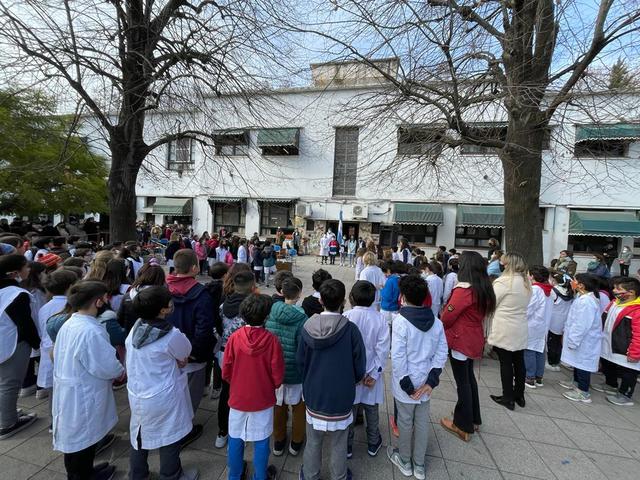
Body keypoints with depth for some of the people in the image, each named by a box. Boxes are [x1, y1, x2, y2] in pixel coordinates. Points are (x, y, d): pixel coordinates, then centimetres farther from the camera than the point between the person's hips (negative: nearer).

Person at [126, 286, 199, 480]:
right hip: (163, 397, -6)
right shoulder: (171, 335, -27)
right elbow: (185, 354, -10)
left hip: (137, 394, 6)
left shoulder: (135, 328, -8)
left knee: (139, 436, 26)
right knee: (169, 438, 17)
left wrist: (171, 360, -7)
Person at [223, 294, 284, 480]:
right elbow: (278, 376, -14)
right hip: (263, 399, -2)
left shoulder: (234, 337, -17)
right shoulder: (272, 340, -22)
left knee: (235, 439, 23)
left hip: (238, 397, 2)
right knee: (261, 442, 18)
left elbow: (225, 372, -7)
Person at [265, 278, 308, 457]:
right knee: (298, 406, 22)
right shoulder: (301, 318, -25)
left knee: (278, 405, 25)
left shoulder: (271, 314, -12)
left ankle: (278, 442, 43)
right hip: (296, 371, -3)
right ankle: (296, 442, 40)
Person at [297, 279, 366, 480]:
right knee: (339, 445, 21)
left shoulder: (308, 327, -16)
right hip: (341, 397, -2)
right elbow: (360, 367, -12)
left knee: (313, 442, 24)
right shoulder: (351, 330, -22)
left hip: (313, 395, 2)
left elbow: (300, 361, -4)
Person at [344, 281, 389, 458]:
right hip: (371, 373, 2)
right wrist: (374, 374, -9)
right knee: (372, 410, 23)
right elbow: (382, 349, -15)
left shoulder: (346, 317, -20)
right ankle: (373, 444, 42)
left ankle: (347, 446, 35)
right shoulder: (380, 319, -15)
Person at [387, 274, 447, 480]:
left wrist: (406, 385, -12)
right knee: (422, 423, 21)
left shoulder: (401, 321, -24)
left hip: (406, 385, -4)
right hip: (425, 383, 5)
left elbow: (398, 357, -23)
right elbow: (441, 353, -3)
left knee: (405, 422, 18)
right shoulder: (436, 322, -5)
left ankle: (405, 461, 40)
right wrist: (431, 381, -4)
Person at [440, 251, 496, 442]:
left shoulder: (463, 289, -23)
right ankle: (474, 419, 38)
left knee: (462, 382, 6)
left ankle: (463, 426, 22)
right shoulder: (484, 289, 2)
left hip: (460, 340, -8)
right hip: (474, 339, 8)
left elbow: (447, 316, -19)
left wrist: (442, 327, 0)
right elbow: (482, 313, 8)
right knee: (469, 377, 22)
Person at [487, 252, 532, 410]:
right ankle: (519, 396, 29)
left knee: (506, 363, 3)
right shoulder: (526, 282, 5)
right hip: (520, 330, 7)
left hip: (504, 330, -7)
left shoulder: (503, 281, -17)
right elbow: (524, 304, 11)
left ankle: (508, 398, 14)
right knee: (519, 362, 15)